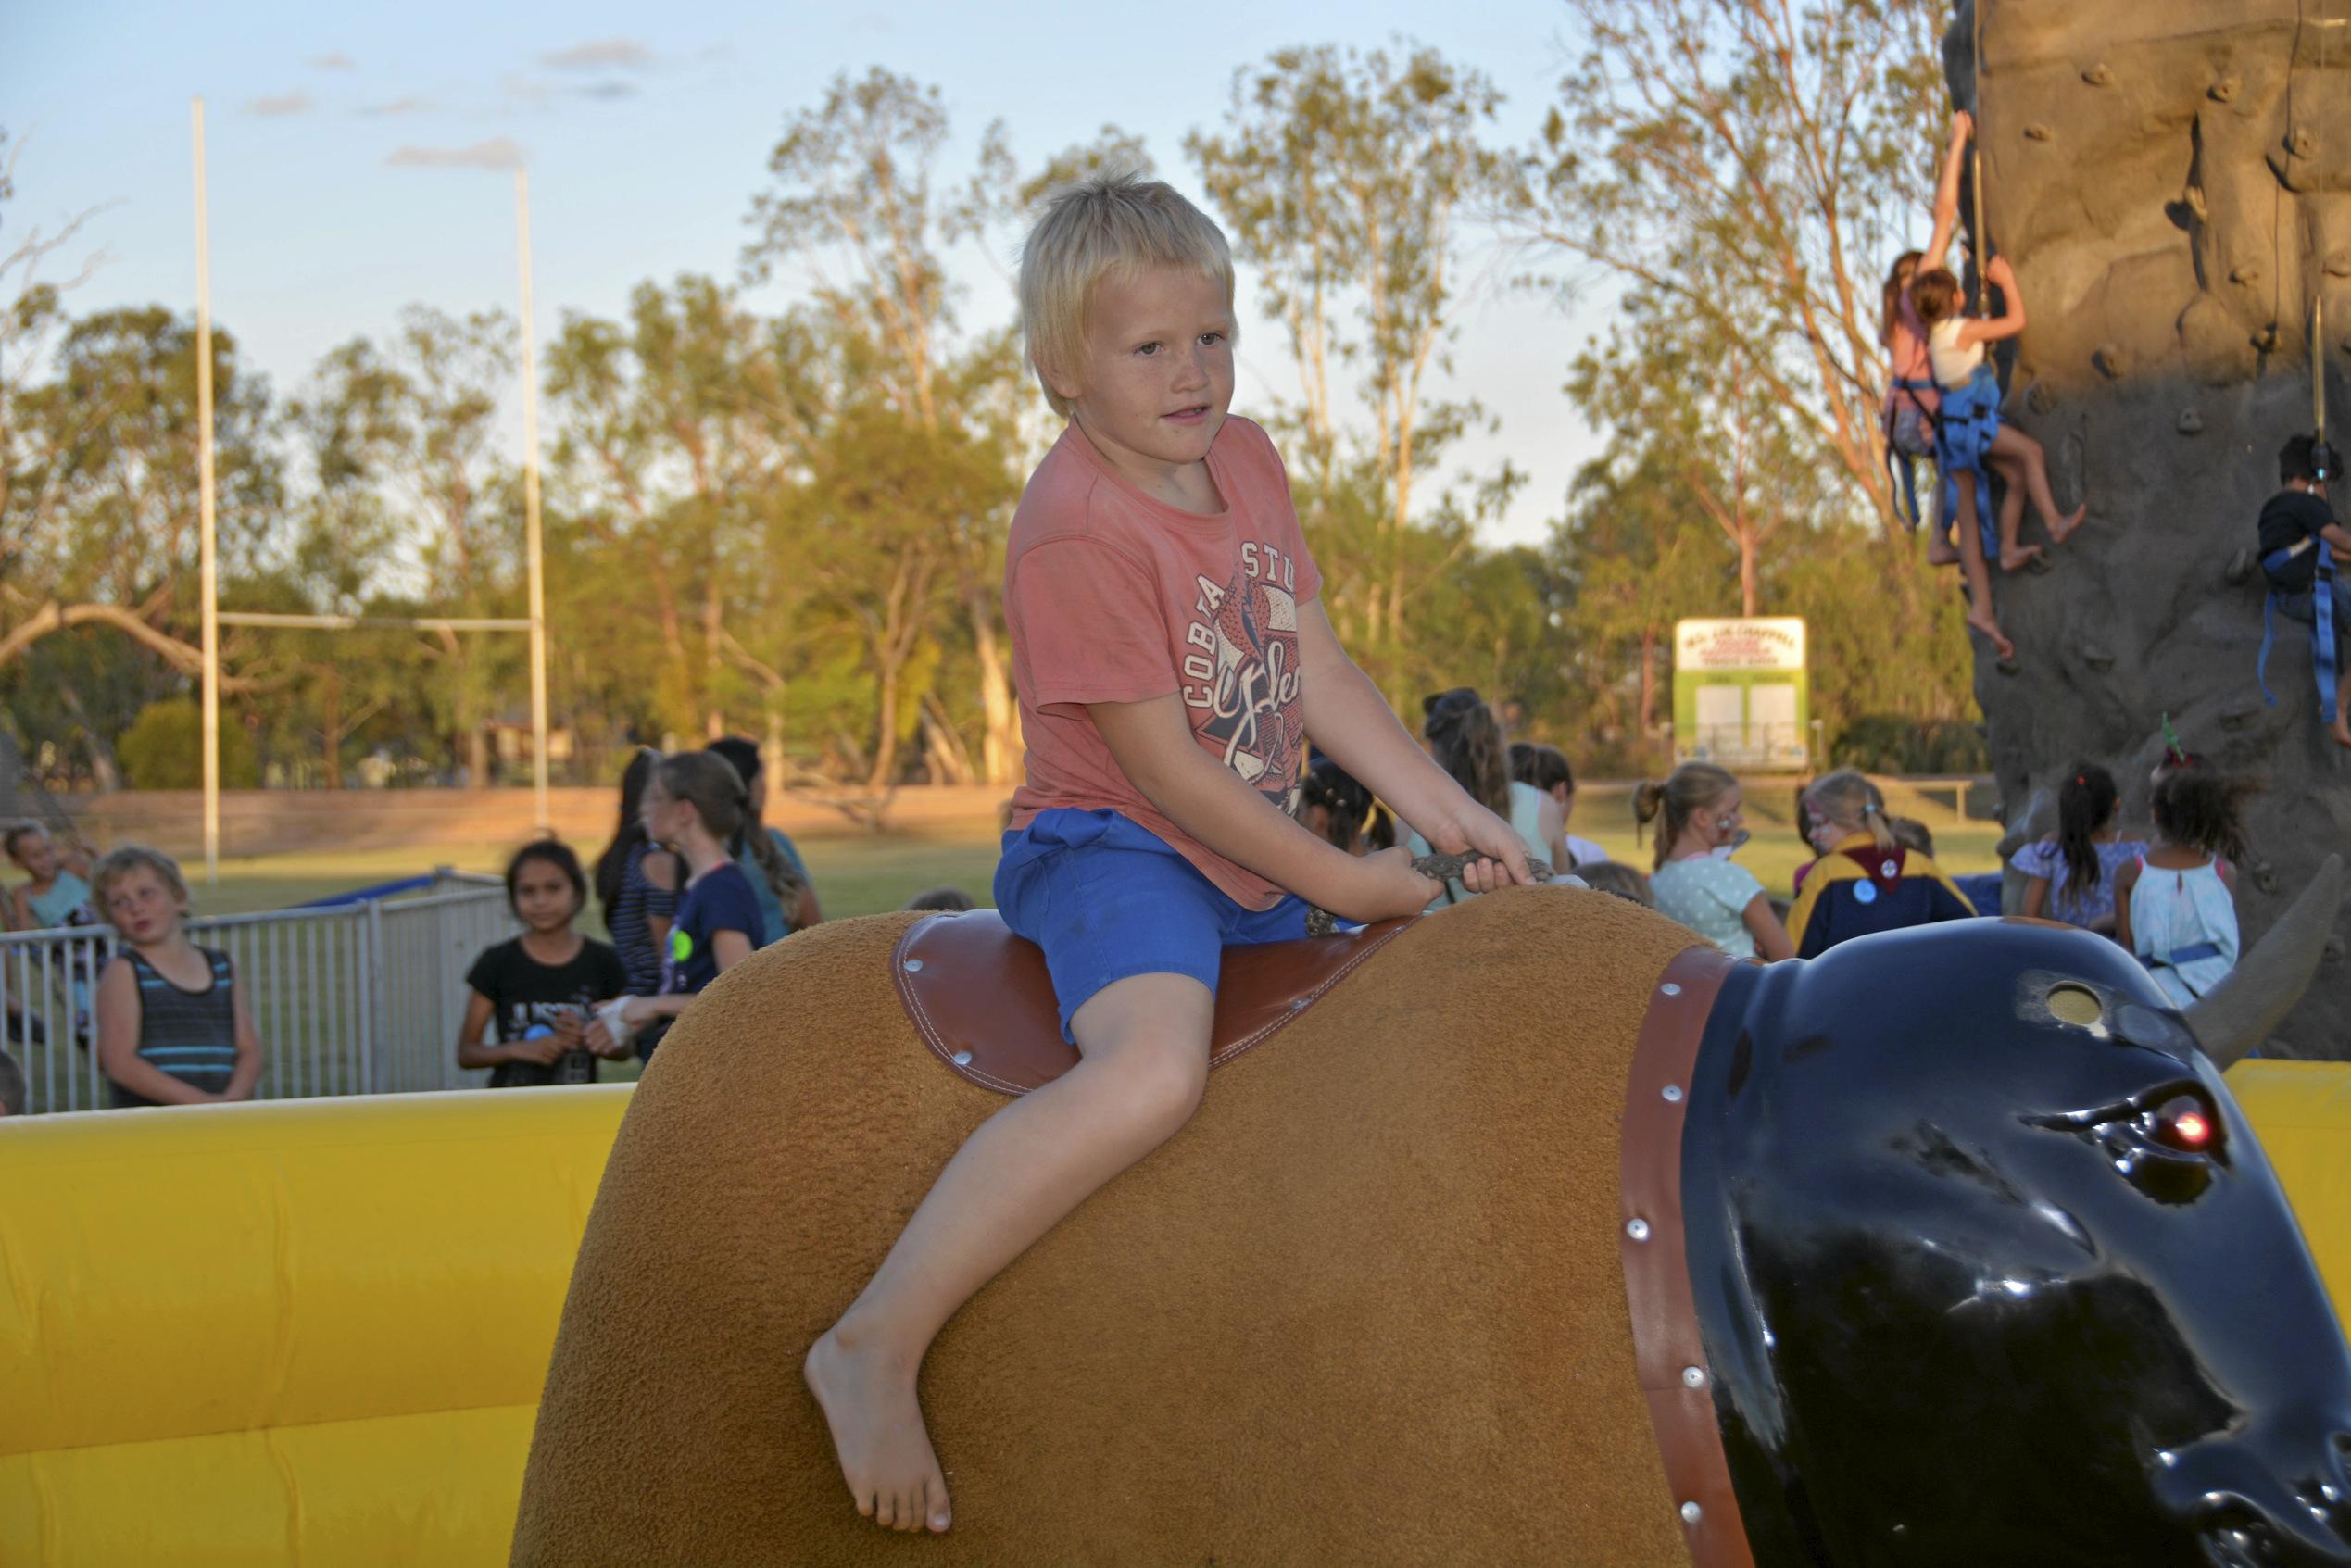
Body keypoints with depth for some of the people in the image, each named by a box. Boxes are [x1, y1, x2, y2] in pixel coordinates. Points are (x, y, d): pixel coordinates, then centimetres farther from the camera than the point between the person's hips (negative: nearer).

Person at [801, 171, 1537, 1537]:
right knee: (1154, 1066, -36)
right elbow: (1161, 768, -19)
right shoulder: (1076, 529, -19)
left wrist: (1453, 818, 1)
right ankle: (878, 1343, -32)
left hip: (1254, 869, 9)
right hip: (1112, 848, -9)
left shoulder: (1245, 459, 8)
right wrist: (1337, 882, -15)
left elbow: (1321, 675, 10)